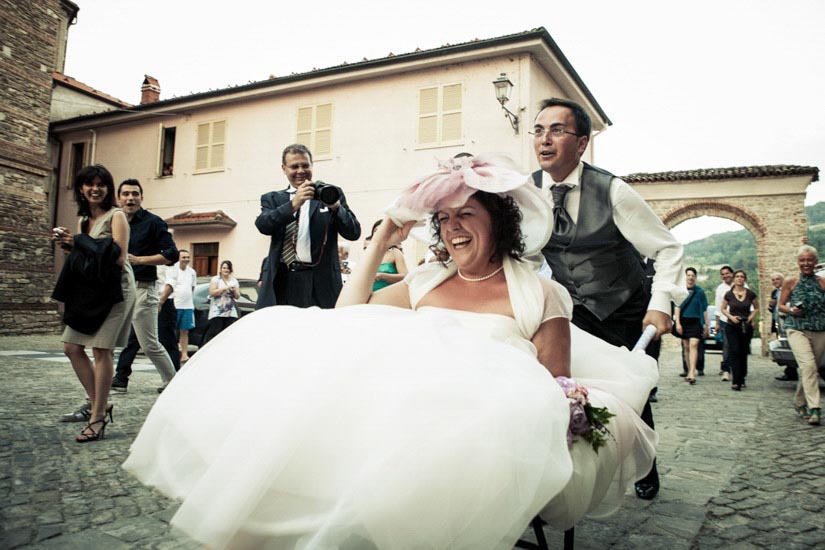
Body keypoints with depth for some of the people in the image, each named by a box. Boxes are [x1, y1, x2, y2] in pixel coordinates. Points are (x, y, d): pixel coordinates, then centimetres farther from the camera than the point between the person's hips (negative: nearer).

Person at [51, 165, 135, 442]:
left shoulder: (116, 216, -6)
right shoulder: (83, 219, 16)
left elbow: (118, 258, -15)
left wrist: (79, 243, -13)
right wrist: (68, 244, 3)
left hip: (114, 288, -8)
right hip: (88, 288, 8)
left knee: (102, 350, -8)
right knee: (72, 347, 5)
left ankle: (98, 418, 1)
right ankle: (97, 404, 18)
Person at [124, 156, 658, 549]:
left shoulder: (541, 294, 9)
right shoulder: (426, 282, 21)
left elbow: (556, 390, 7)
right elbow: (346, 318, 19)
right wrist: (381, 241, 19)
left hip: (481, 421, -4)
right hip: (402, 404, 5)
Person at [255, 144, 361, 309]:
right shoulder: (273, 199, 16)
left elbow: (354, 233, 3)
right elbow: (263, 225, -5)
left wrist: (336, 207, -15)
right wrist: (293, 204, -19)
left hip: (320, 283, -2)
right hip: (280, 283, 2)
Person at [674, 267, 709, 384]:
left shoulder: (700, 291, 4)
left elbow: (704, 310, 7)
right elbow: (677, 307, 3)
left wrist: (706, 325, 5)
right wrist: (677, 323, -5)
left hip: (696, 322, -2)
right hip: (683, 321, 2)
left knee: (693, 345, -15)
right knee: (686, 347, 7)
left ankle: (692, 373, -22)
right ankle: (690, 372, 18)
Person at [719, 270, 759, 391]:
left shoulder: (750, 294, 0)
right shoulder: (729, 294, -2)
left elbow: (756, 308, 12)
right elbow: (723, 309, 10)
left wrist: (751, 317, -5)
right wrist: (731, 317, -8)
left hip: (746, 327, 1)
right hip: (731, 326, -1)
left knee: (743, 353, 8)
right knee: (735, 352, -10)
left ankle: (741, 380, 20)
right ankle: (736, 381, -13)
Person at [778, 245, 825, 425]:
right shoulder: (790, 282, 2)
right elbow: (780, 306, 7)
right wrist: (791, 310, -12)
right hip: (797, 330, -3)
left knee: (810, 369, 9)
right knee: (808, 365, -19)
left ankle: (799, 403, 29)